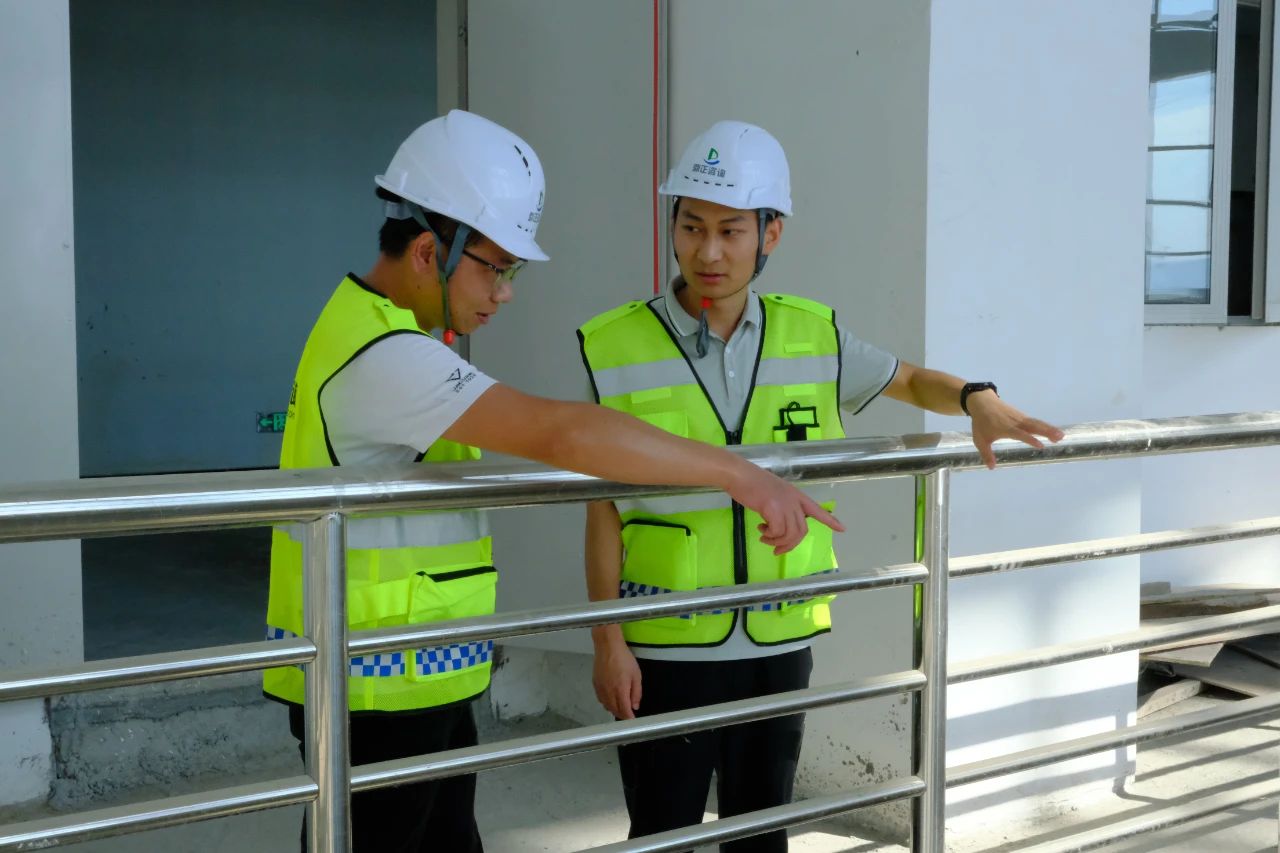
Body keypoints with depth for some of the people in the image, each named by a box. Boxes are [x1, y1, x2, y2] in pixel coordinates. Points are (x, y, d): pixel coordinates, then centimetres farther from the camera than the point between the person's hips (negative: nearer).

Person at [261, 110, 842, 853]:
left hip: (424, 685, 10)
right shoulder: (382, 357, -24)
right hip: (375, 697, -10)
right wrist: (741, 474, -29)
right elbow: (562, 433, -32)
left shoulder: (377, 332, 11)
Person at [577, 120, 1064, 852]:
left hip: (780, 642, 3)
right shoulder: (613, 348, -8)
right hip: (666, 650, -3)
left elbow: (912, 381, 16)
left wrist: (978, 400, -5)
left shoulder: (813, 338, 0)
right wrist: (607, 641, -7)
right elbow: (604, 510, -5)